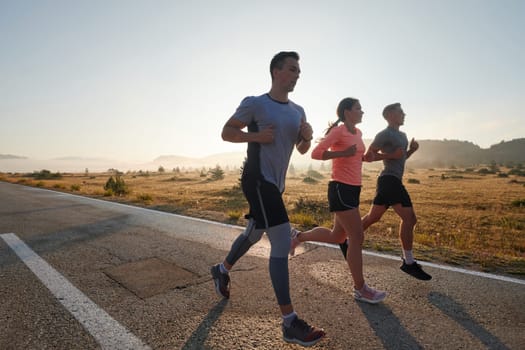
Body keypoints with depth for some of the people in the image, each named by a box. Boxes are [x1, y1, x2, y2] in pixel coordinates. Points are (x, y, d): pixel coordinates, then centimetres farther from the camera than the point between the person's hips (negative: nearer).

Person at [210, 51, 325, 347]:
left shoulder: (298, 111, 13)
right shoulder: (255, 104, -7)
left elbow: (302, 150, 17)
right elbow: (226, 132, -3)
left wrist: (307, 136, -5)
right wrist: (256, 136, -18)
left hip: (276, 183, 9)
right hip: (258, 180, -9)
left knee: (255, 233, 23)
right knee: (282, 244, -14)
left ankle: (222, 270, 49)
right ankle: (290, 322, -4)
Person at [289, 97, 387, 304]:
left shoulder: (358, 133, 16)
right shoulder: (338, 131, -10)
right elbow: (316, 153, -17)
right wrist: (344, 153, -19)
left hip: (352, 188, 9)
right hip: (341, 188, -9)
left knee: (337, 236, 15)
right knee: (357, 238, -5)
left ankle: (298, 236, 32)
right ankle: (360, 289, 9)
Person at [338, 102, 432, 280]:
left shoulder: (402, 135, 23)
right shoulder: (384, 134, -6)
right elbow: (368, 155, -8)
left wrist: (412, 149, 11)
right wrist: (392, 154, -13)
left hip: (393, 181, 10)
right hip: (389, 180, -10)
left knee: (373, 218, 12)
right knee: (409, 218, -12)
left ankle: (346, 241, 21)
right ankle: (409, 262, -5)